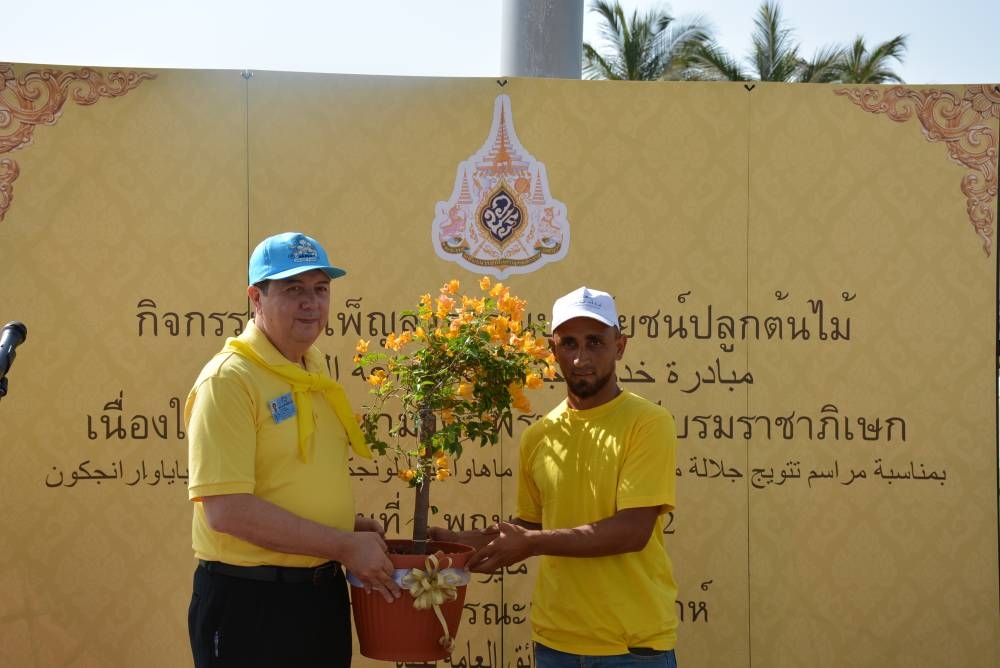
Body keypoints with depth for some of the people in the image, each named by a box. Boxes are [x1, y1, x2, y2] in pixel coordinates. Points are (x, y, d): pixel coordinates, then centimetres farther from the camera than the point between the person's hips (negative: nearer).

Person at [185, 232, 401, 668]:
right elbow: (226, 510, -23)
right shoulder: (228, 379, -15)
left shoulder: (315, 367, 9)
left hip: (324, 594, 7)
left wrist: (350, 523, 5)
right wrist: (344, 546, -19)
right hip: (249, 603, -7)